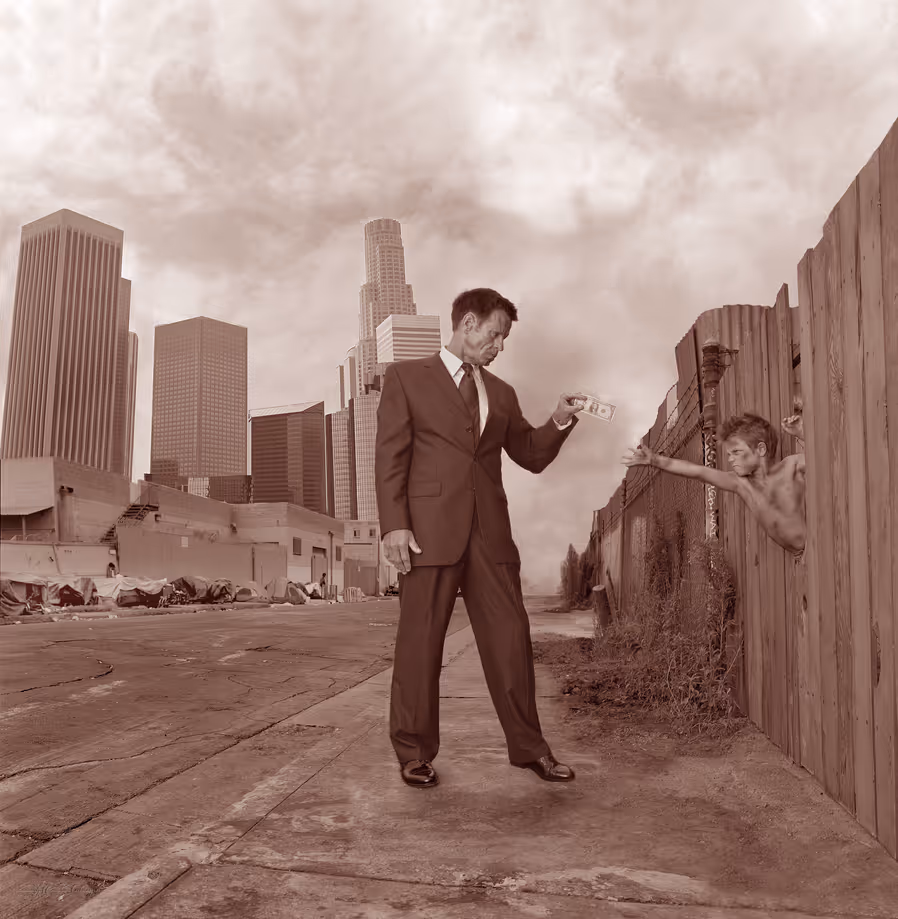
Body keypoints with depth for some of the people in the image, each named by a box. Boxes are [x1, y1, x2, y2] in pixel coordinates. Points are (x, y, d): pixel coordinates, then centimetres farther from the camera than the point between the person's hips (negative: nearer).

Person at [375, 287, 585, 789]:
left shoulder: (501, 394, 20)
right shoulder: (407, 377, 6)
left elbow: (532, 456, 22)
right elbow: (390, 454, -2)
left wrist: (560, 422, 3)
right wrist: (394, 525, -11)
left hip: (490, 531, 4)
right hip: (429, 530, -4)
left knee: (511, 640, 5)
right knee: (421, 642, 2)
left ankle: (529, 746, 18)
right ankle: (415, 753, 15)